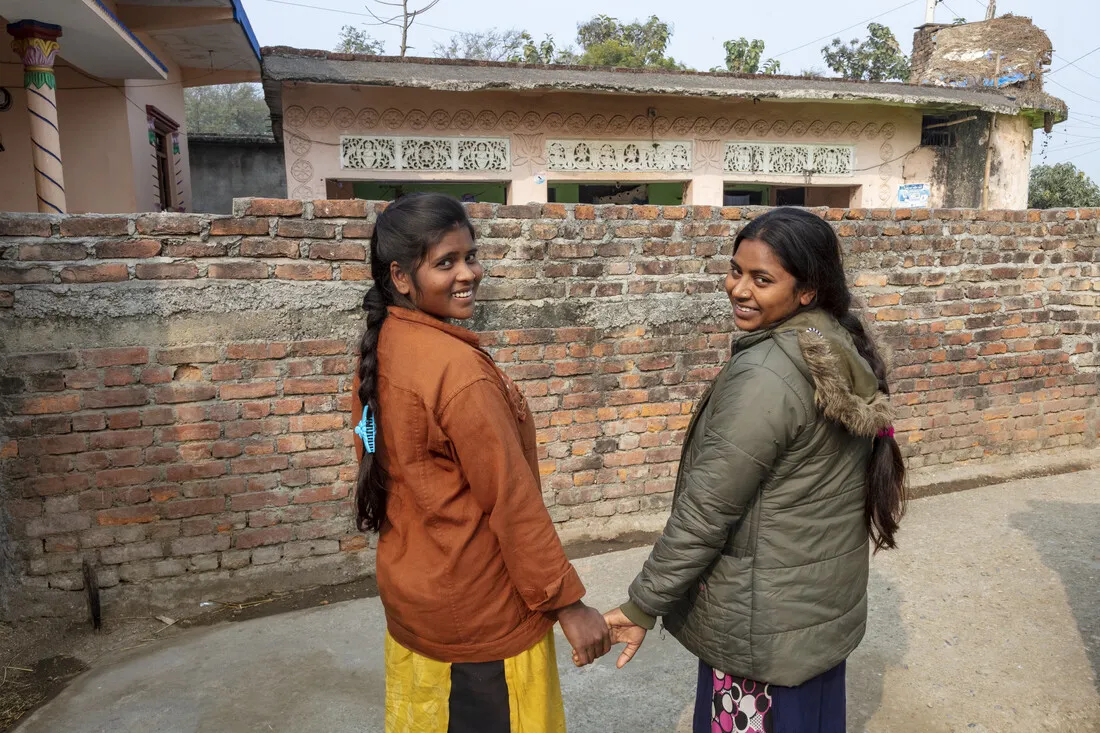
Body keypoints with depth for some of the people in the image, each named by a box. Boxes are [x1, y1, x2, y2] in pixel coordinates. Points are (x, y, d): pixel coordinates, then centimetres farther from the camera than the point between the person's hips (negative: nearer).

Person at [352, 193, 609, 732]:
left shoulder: (381, 346, -2)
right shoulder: (457, 368, -27)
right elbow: (513, 501, -25)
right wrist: (567, 602, -16)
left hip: (408, 587, 8)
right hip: (477, 611, -8)